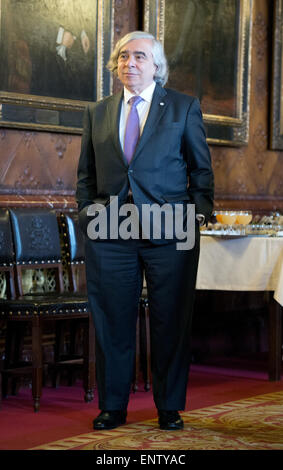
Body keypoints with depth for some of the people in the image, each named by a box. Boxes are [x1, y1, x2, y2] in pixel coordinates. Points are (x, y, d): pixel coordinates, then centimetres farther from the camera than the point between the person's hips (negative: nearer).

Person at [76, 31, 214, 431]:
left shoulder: (184, 108, 8)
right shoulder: (97, 113, 15)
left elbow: (201, 168, 8)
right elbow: (86, 173, 20)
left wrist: (200, 212, -1)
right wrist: (87, 208, 7)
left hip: (169, 232, -2)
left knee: (171, 323, 2)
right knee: (112, 323, 5)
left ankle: (170, 407, 15)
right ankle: (112, 406, 16)